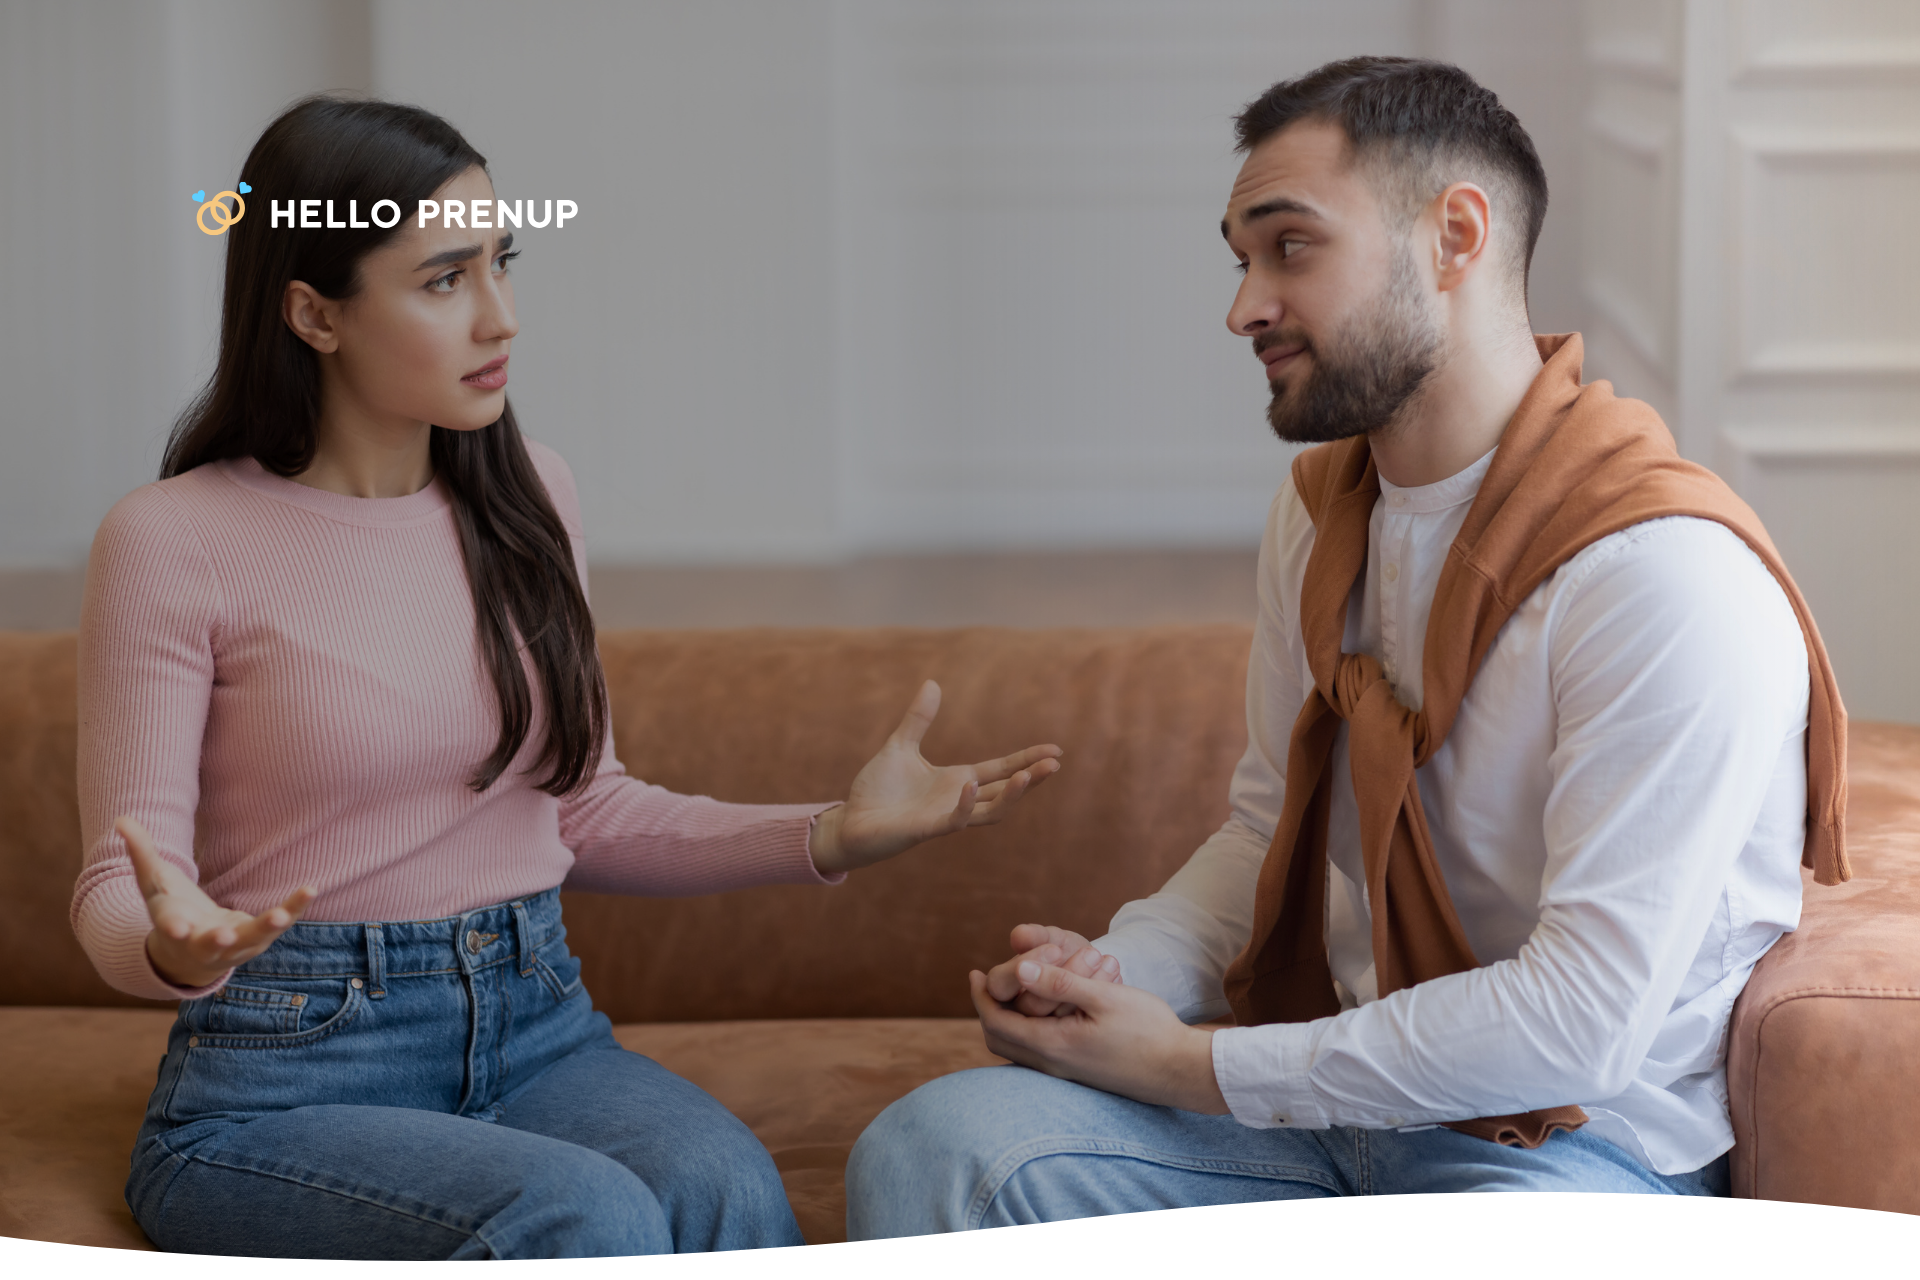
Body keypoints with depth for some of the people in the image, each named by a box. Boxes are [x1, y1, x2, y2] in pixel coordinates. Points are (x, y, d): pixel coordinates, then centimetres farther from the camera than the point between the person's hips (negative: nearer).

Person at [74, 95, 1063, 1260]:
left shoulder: (525, 494, 9)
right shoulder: (174, 541, -7)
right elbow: (119, 895, -6)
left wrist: (835, 834, 2)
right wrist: (176, 945, -31)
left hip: (538, 1029, 5)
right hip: (294, 1069, -4)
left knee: (723, 1185, -28)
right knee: (585, 1218, -33)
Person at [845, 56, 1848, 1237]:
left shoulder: (1669, 576, -20)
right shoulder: (1322, 510, 8)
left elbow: (1584, 1021, -23)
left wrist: (1194, 1068, -18)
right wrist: (1117, 973, -3)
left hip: (1579, 1147, -7)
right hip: (1345, 1089, 7)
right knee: (932, 1150, -16)